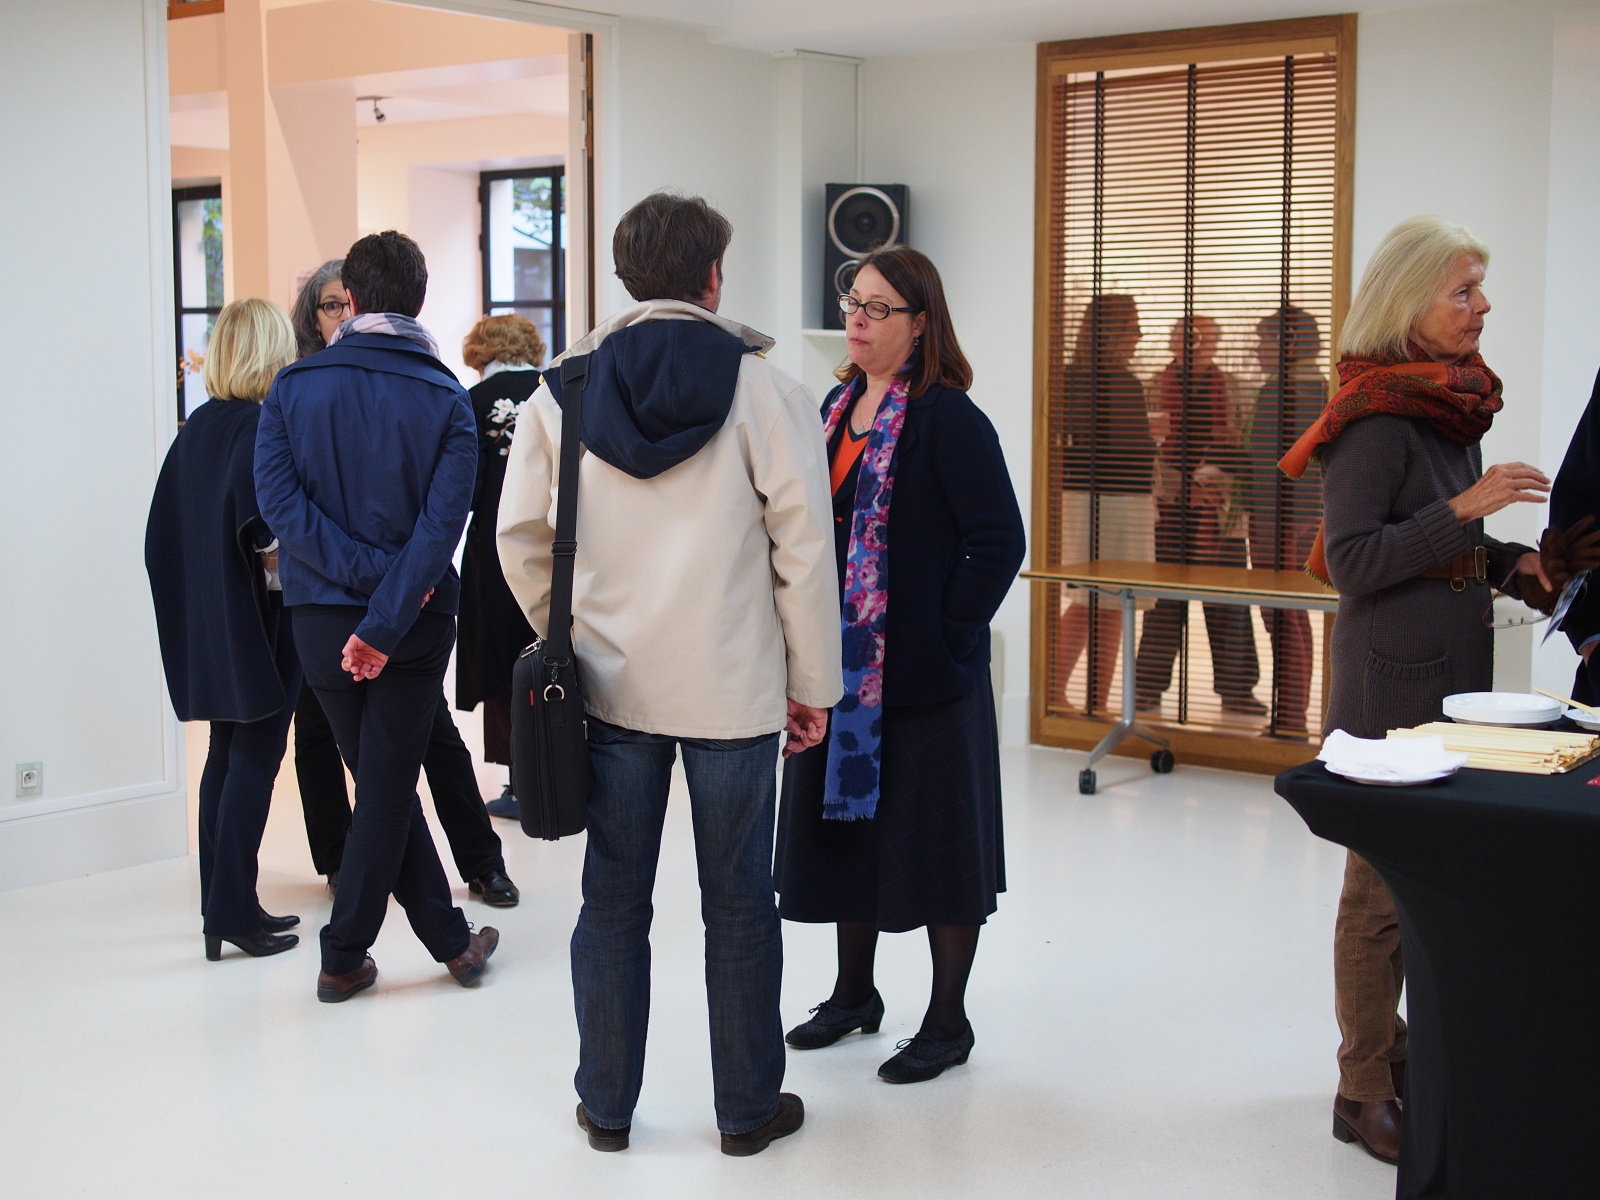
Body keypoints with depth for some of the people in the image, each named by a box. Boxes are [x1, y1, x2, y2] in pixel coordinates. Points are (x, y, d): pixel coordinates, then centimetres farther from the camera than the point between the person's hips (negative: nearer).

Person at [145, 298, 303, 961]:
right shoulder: (265, 425, -14)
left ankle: (222, 903, 20)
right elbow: (258, 519, -27)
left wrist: (193, 594, 16)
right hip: (259, 618, -8)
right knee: (255, 760, -2)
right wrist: (281, 562, -10)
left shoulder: (198, 426, 8)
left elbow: (165, 526, 10)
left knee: (226, 756, 14)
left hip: (206, 618, 8)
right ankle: (234, 910, -1)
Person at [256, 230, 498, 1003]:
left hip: (321, 618, 1)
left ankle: (452, 940, 18)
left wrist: (367, 570, -14)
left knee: (384, 784, 15)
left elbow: (279, 499, -14)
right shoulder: (445, 398, -5)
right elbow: (442, 521, -16)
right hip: (416, 621, -1)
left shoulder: (295, 387, -2)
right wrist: (386, 622, -19)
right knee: (387, 787, 8)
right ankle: (343, 956, 14)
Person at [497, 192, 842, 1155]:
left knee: (614, 901, 12)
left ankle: (606, 1104, 23)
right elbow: (804, 547, -7)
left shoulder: (561, 393, 0)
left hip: (611, 686, 2)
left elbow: (520, 537, 5)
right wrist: (812, 682, 2)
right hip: (735, 689, -2)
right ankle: (748, 1109, 20)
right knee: (738, 904, 9)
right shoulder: (766, 392, -7)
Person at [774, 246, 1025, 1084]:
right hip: (843, 664, 8)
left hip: (925, 670, -8)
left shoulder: (948, 418, -13)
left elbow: (1000, 540, -16)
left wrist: (950, 631, -15)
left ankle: (948, 1021, 15)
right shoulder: (840, 406, 10)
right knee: (846, 825, 16)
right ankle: (854, 993, 33)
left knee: (933, 839, 2)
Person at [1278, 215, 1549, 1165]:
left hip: (1456, 670, 8)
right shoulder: (1379, 418, -15)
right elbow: (1351, 561, -19)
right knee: (1385, 889, 0)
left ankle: (1411, 1055, 25)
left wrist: (1514, 563, 5)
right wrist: (1466, 509, -22)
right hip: (1392, 680, -8)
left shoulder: (1456, 405, 11)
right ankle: (1364, 1090, 10)